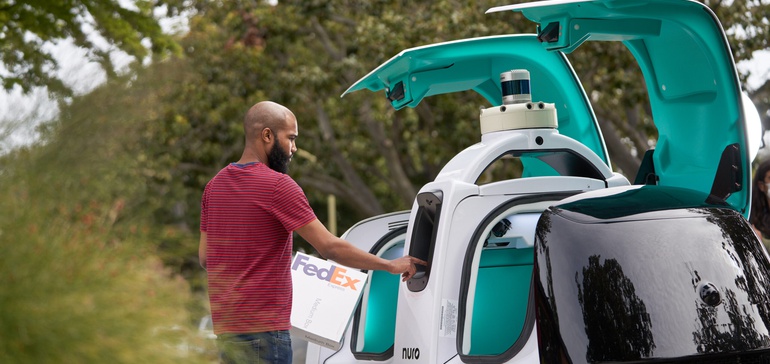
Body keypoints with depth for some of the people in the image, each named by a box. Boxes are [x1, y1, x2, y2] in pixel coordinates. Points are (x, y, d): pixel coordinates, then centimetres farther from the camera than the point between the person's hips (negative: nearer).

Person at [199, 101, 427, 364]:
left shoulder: (215, 185, 12)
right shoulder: (277, 185, -14)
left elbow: (204, 256, 15)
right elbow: (330, 246, -15)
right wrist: (391, 266, -6)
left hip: (225, 327, 9)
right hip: (262, 329, -9)